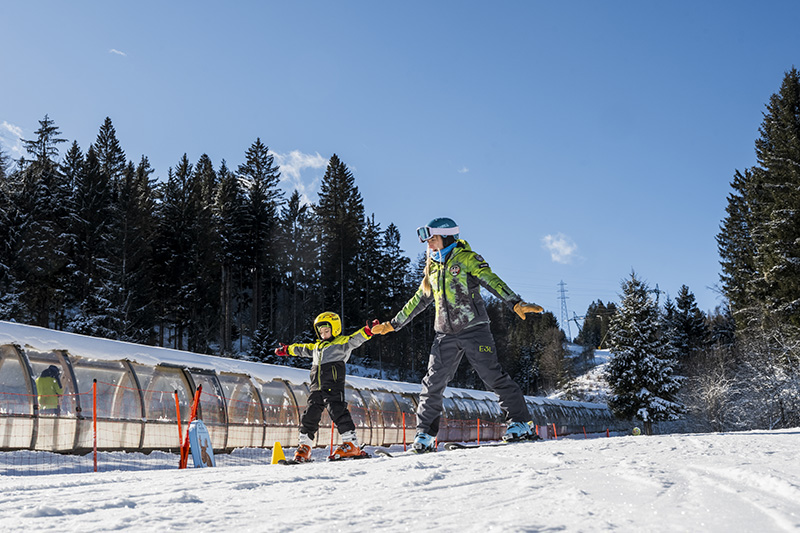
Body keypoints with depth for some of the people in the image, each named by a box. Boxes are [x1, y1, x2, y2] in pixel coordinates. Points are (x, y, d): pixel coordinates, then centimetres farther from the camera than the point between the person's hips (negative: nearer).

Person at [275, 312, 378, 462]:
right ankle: (304, 446, 16)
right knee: (310, 414, 7)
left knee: (338, 411, -17)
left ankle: (352, 444, -17)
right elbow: (302, 349, 40)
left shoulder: (341, 343, 3)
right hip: (317, 388, 7)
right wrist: (287, 349, 50)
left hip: (333, 386, -7)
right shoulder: (316, 347, 24)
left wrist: (368, 331, -30)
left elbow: (355, 339, -13)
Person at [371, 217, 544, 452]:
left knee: (494, 376, -9)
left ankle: (521, 423, 1)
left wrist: (516, 303, -26)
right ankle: (425, 436, 7)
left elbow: (492, 281, -12)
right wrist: (393, 324, 28)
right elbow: (418, 301, 26)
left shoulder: (467, 258, 0)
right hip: (446, 334, 6)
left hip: (473, 329, -6)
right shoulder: (433, 268, 18)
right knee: (433, 384, 1)